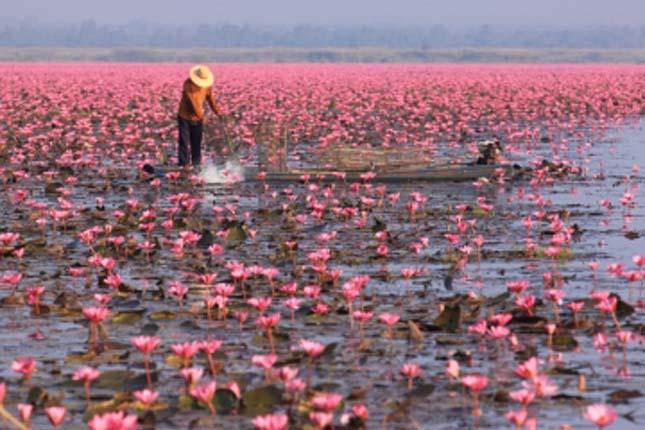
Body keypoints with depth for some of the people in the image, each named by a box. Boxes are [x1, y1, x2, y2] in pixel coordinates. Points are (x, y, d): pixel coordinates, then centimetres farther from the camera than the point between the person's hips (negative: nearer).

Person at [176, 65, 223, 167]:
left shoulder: (207, 85, -3)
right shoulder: (188, 84, -20)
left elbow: (210, 98, 7)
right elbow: (192, 101, -23)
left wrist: (217, 112, -2)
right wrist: (200, 115, -24)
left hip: (197, 118, 4)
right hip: (185, 117, -4)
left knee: (196, 143, 7)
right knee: (184, 142, -4)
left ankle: (196, 163, 13)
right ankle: (183, 164, -2)